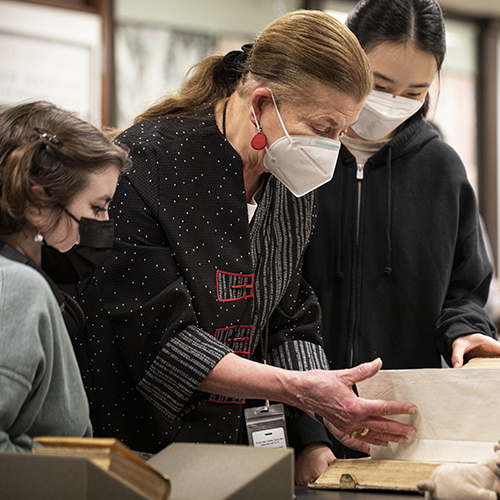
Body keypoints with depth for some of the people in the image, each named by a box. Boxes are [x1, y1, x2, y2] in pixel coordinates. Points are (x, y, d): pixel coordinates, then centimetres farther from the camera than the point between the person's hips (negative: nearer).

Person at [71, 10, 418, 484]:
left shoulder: (294, 188, 4)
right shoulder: (144, 165, -19)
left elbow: (290, 323, 8)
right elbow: (157, 338, -21)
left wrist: (312, 441, -7)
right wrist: (298, 387, -27)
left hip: (232, 445, 6)